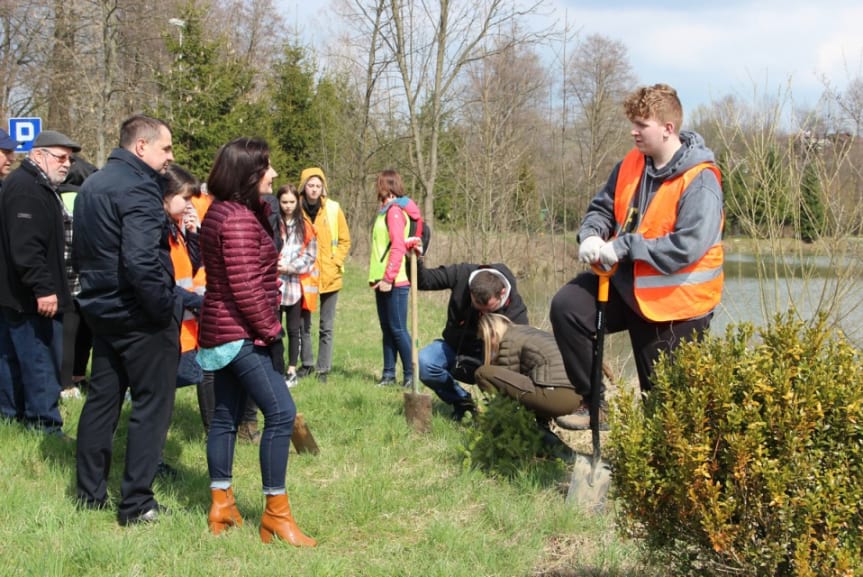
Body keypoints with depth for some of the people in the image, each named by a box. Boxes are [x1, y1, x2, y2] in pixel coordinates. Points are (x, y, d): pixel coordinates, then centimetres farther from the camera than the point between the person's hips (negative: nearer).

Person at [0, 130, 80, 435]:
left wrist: (46, 287, 24)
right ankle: (46, 428, -4)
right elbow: (25, 246, -26)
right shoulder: (25, 188, -17)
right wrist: (42, 288, -28)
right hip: (32, 298, -11)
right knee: (41, 363, -8)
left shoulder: (39, 186, 19)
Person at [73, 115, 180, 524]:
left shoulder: (91, 185, 12)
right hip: (138, 315, -9)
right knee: (152, 402, -1)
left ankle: (90, 493, 24)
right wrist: (166, 307, -19)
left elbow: (80, 251, 20)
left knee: (102, 398, 16)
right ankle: (136, 504, 1)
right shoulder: (138, 189, -19)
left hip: (101, 308, 9)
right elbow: (140, 261, -29)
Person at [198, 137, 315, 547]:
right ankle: (275, 513, -7)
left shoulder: (222, 212, 14)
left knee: (225, 416, 13)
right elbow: (245, 288, -23)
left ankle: (221, 506, 20)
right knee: (281, 412, -11)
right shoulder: (239, 219, -19)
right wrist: (271, 332, -15)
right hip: (242, 334, -11)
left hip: (224, 334, 11)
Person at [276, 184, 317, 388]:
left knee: (294, 329, 8)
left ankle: (292, 371, 15)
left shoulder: (304, 226, 7)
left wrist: (291, 267, -8)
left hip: (296, 283, 2)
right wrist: (274, 266, -19)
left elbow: (311, 254, 3)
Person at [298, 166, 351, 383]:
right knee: (303, 324, 9)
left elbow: (344, 240, 4)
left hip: (329, 276, -1)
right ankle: (307, 364, 23)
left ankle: (323, 369, 10)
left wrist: (336, 262, -6)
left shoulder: (333, 209, -2)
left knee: (326, 327, 4)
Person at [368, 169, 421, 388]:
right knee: (387, 329, 10)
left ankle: (410, 375, -2)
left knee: (398, 329, -7)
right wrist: (376, 277, 14)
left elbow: (398, 247, -18)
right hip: (383, 281, 9)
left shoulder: (395, 210, -11)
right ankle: (389, 374, 15)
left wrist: (388, 278, -20)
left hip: (395, 282, -9)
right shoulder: (386, 210, 18)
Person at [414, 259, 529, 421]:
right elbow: (423, 281, -11)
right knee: (423, 362, -29)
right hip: (454, 347, 2)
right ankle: (461, 401, -2)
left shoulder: (515, 308, -26)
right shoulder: (461, 275, -22)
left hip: (487, 357, -2)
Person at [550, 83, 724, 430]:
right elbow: (602, 207, 11)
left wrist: (624, 247, -29)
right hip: (628, 284, 7)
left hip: (676, 302, -6)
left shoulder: (700, 181, -22)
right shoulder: (632, 164, 0)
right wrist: (592, 235, -13)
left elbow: (688, 246, -31)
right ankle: (592, 403, -1)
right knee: (567, 307, -10)